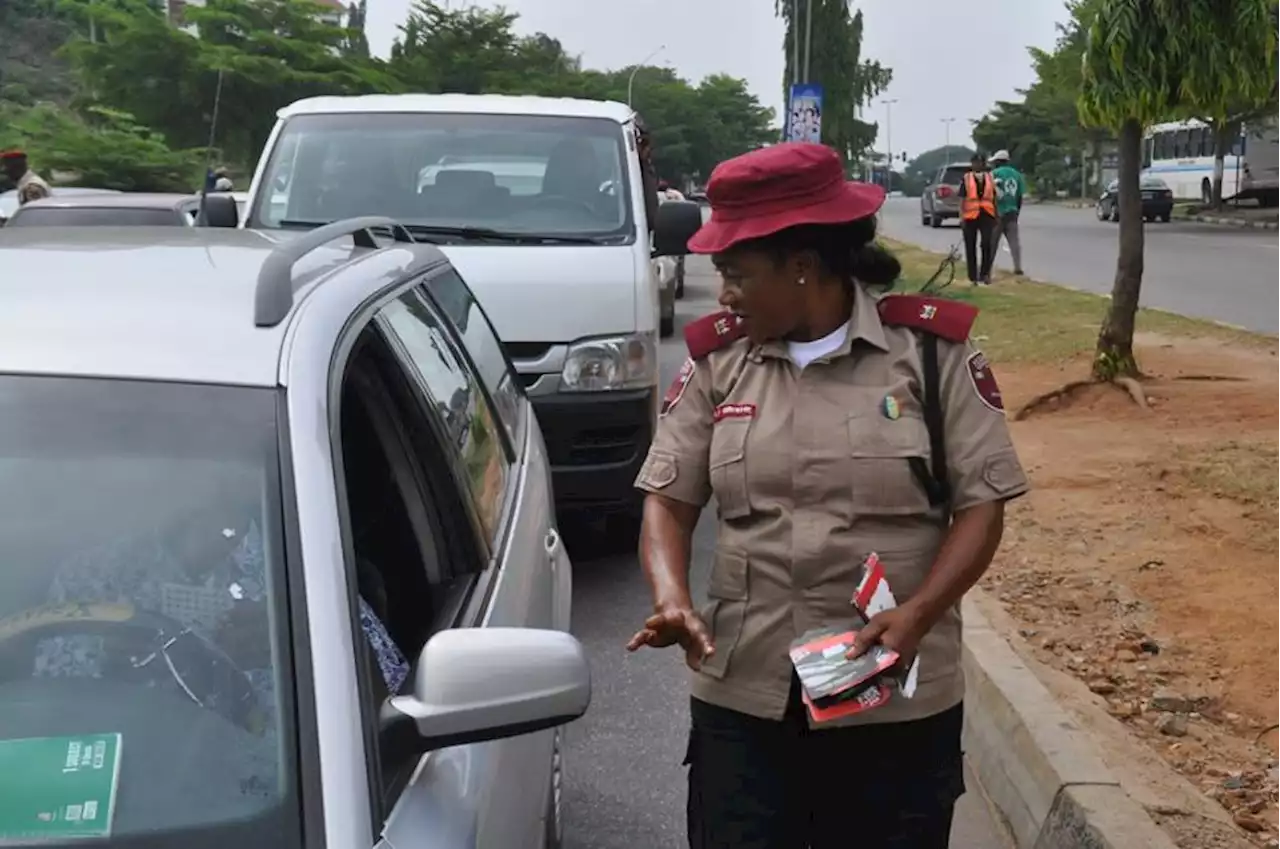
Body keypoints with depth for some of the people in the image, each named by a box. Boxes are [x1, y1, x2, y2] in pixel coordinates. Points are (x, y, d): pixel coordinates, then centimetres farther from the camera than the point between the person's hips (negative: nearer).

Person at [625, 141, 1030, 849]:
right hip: (740, 698, 2)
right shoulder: (716, 361, 4)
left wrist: (915, 616, -19)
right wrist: (671, 596, -13)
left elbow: (982, 504, -4)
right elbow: (668, 499, 6)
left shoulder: (931, 350, -4)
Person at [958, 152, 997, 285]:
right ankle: (973, 277, 12)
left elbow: (994, 198, 18)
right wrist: (961, 216, -7)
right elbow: (962, 199, 2)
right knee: (970, 247, 4)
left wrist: (997, 216, 17)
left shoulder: (990, 178, 14)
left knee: (986, 244, -15)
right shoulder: (966, 179, 5)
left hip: (986, 215, 1)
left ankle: (985, 273, -5)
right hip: (970, 216, -1)